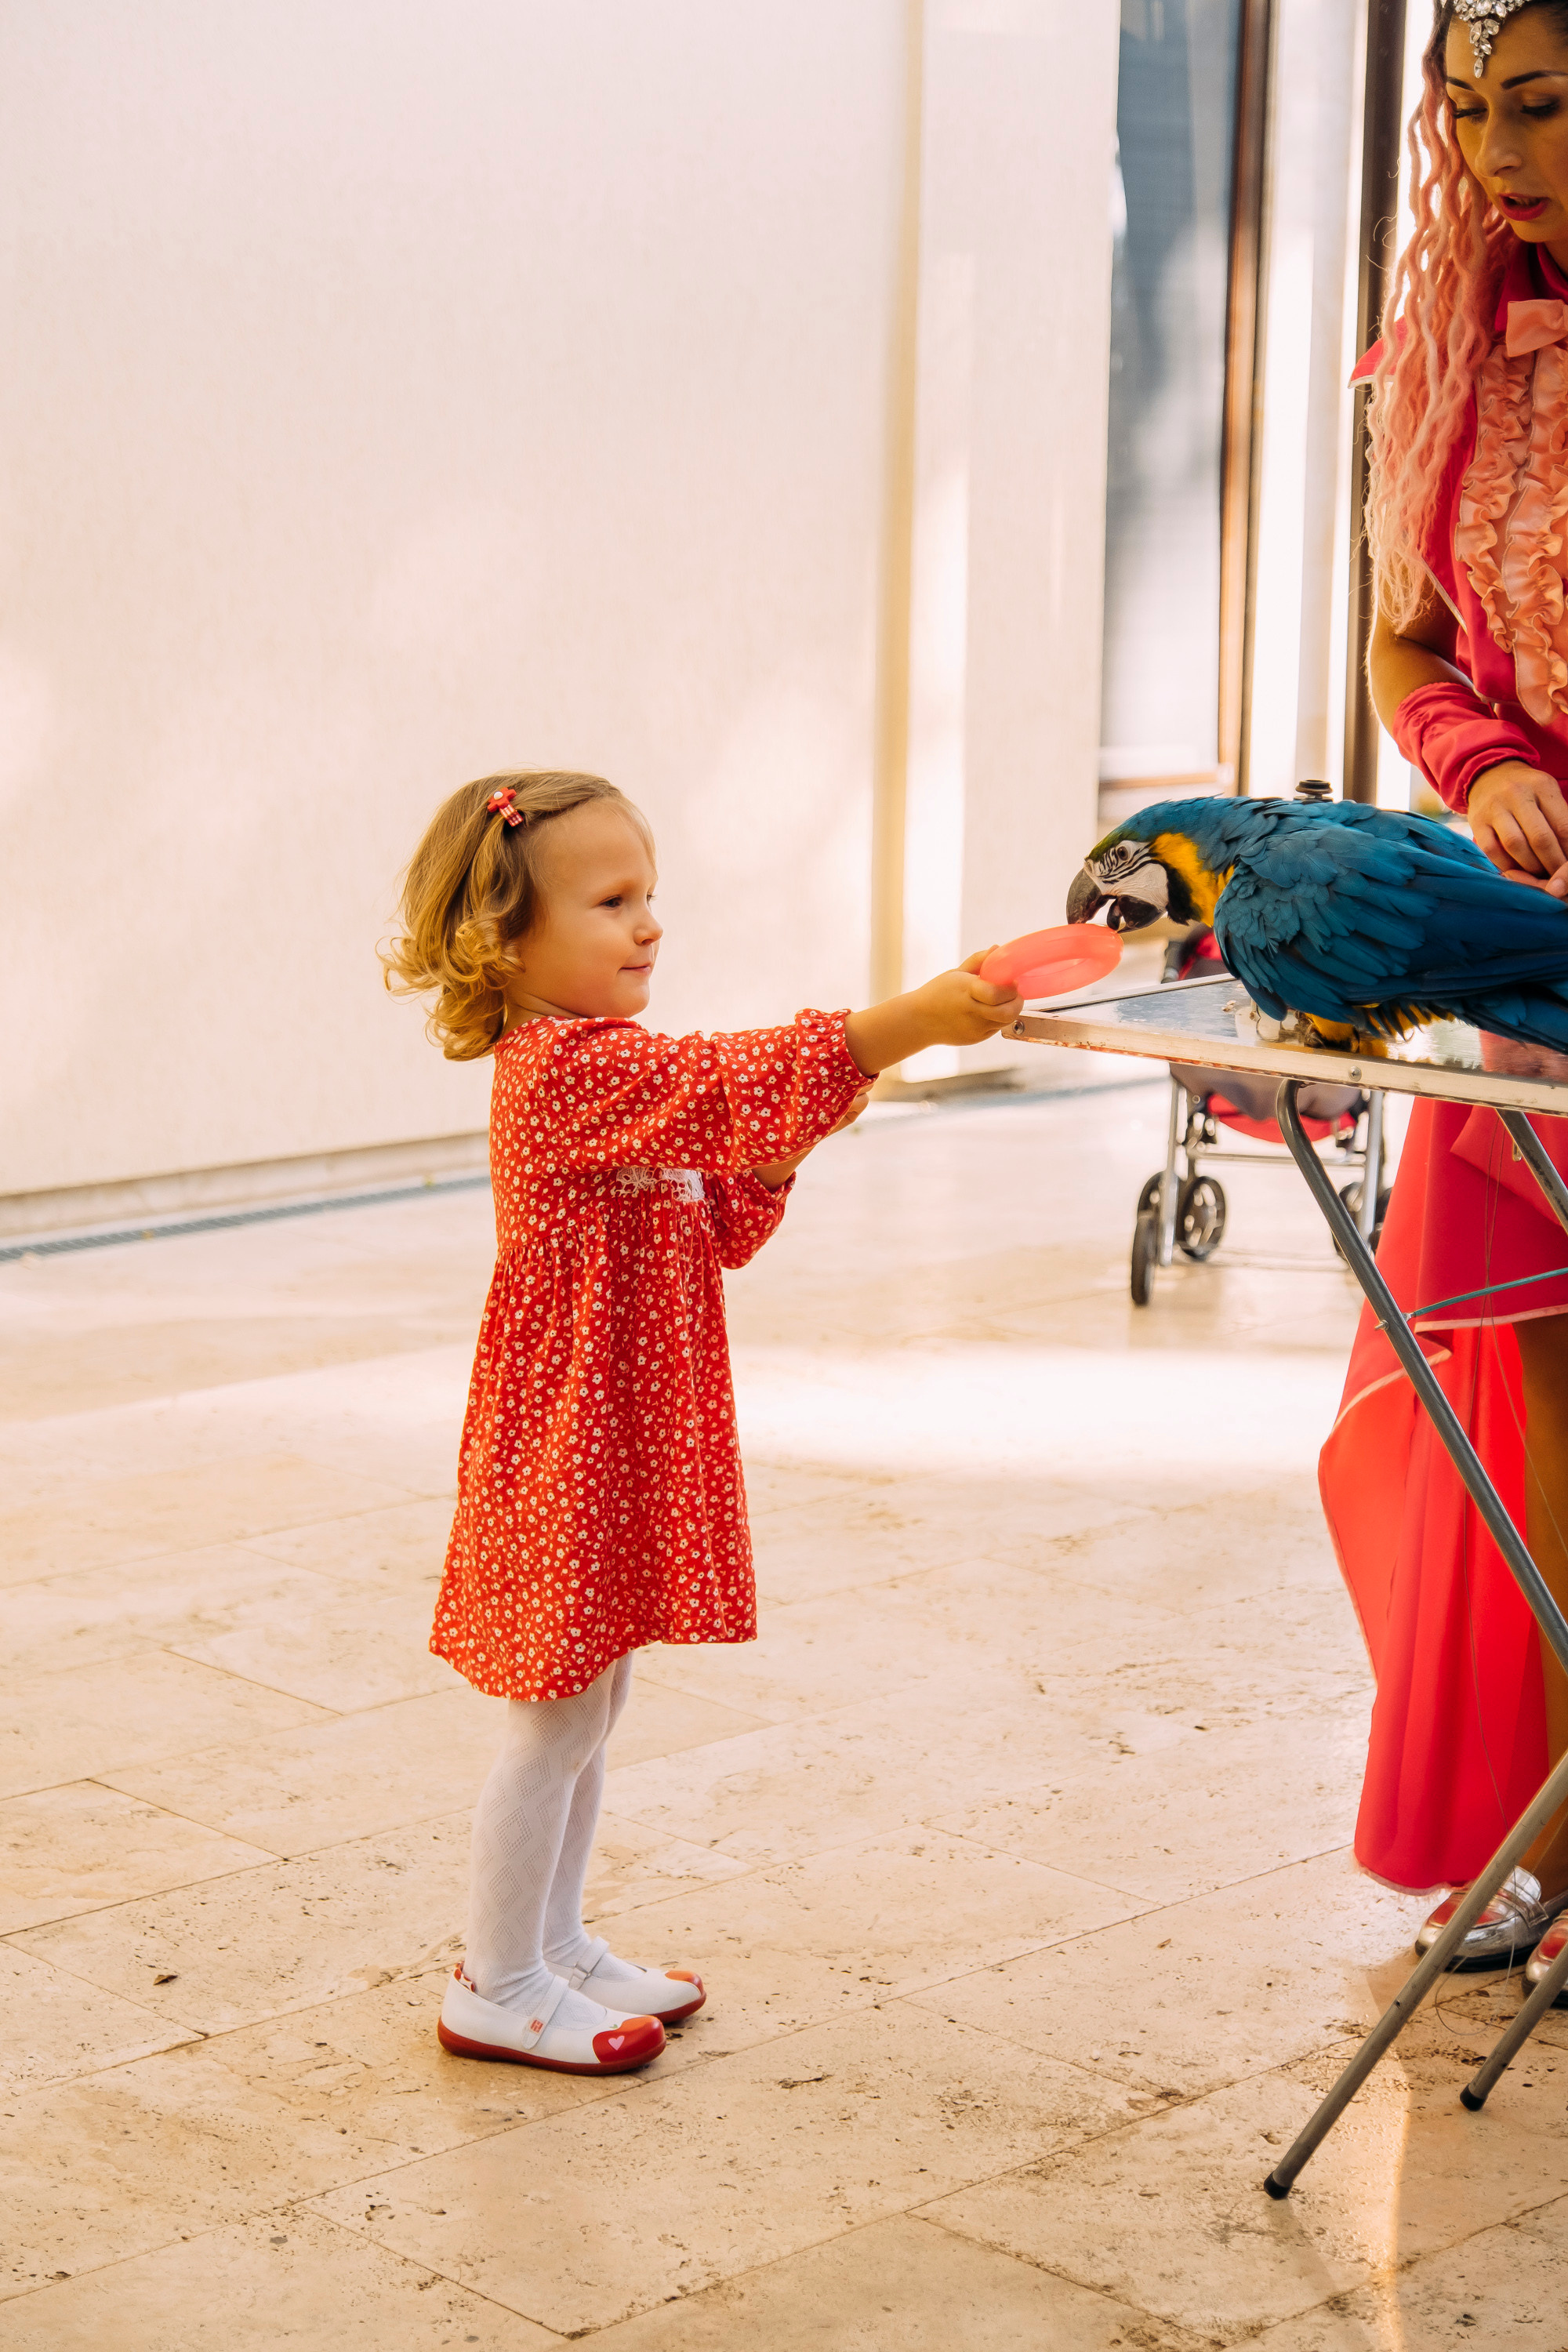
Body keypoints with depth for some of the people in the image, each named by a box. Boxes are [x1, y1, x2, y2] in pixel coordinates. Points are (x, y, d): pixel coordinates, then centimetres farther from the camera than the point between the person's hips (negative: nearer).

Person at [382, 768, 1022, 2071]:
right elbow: (728, 1082, -33)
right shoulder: (566, 1068, -20)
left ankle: (555, 1941, 31)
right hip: (571, 1440, -10)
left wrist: (775, 1151, -3)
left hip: (629, 1441, 10)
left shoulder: (614, 1072, 15)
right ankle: (498, 1985, 11)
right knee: (558, 1717, 0)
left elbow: (717, 1227, 16)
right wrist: (912, 1022, -38)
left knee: (590, 1708, 18)